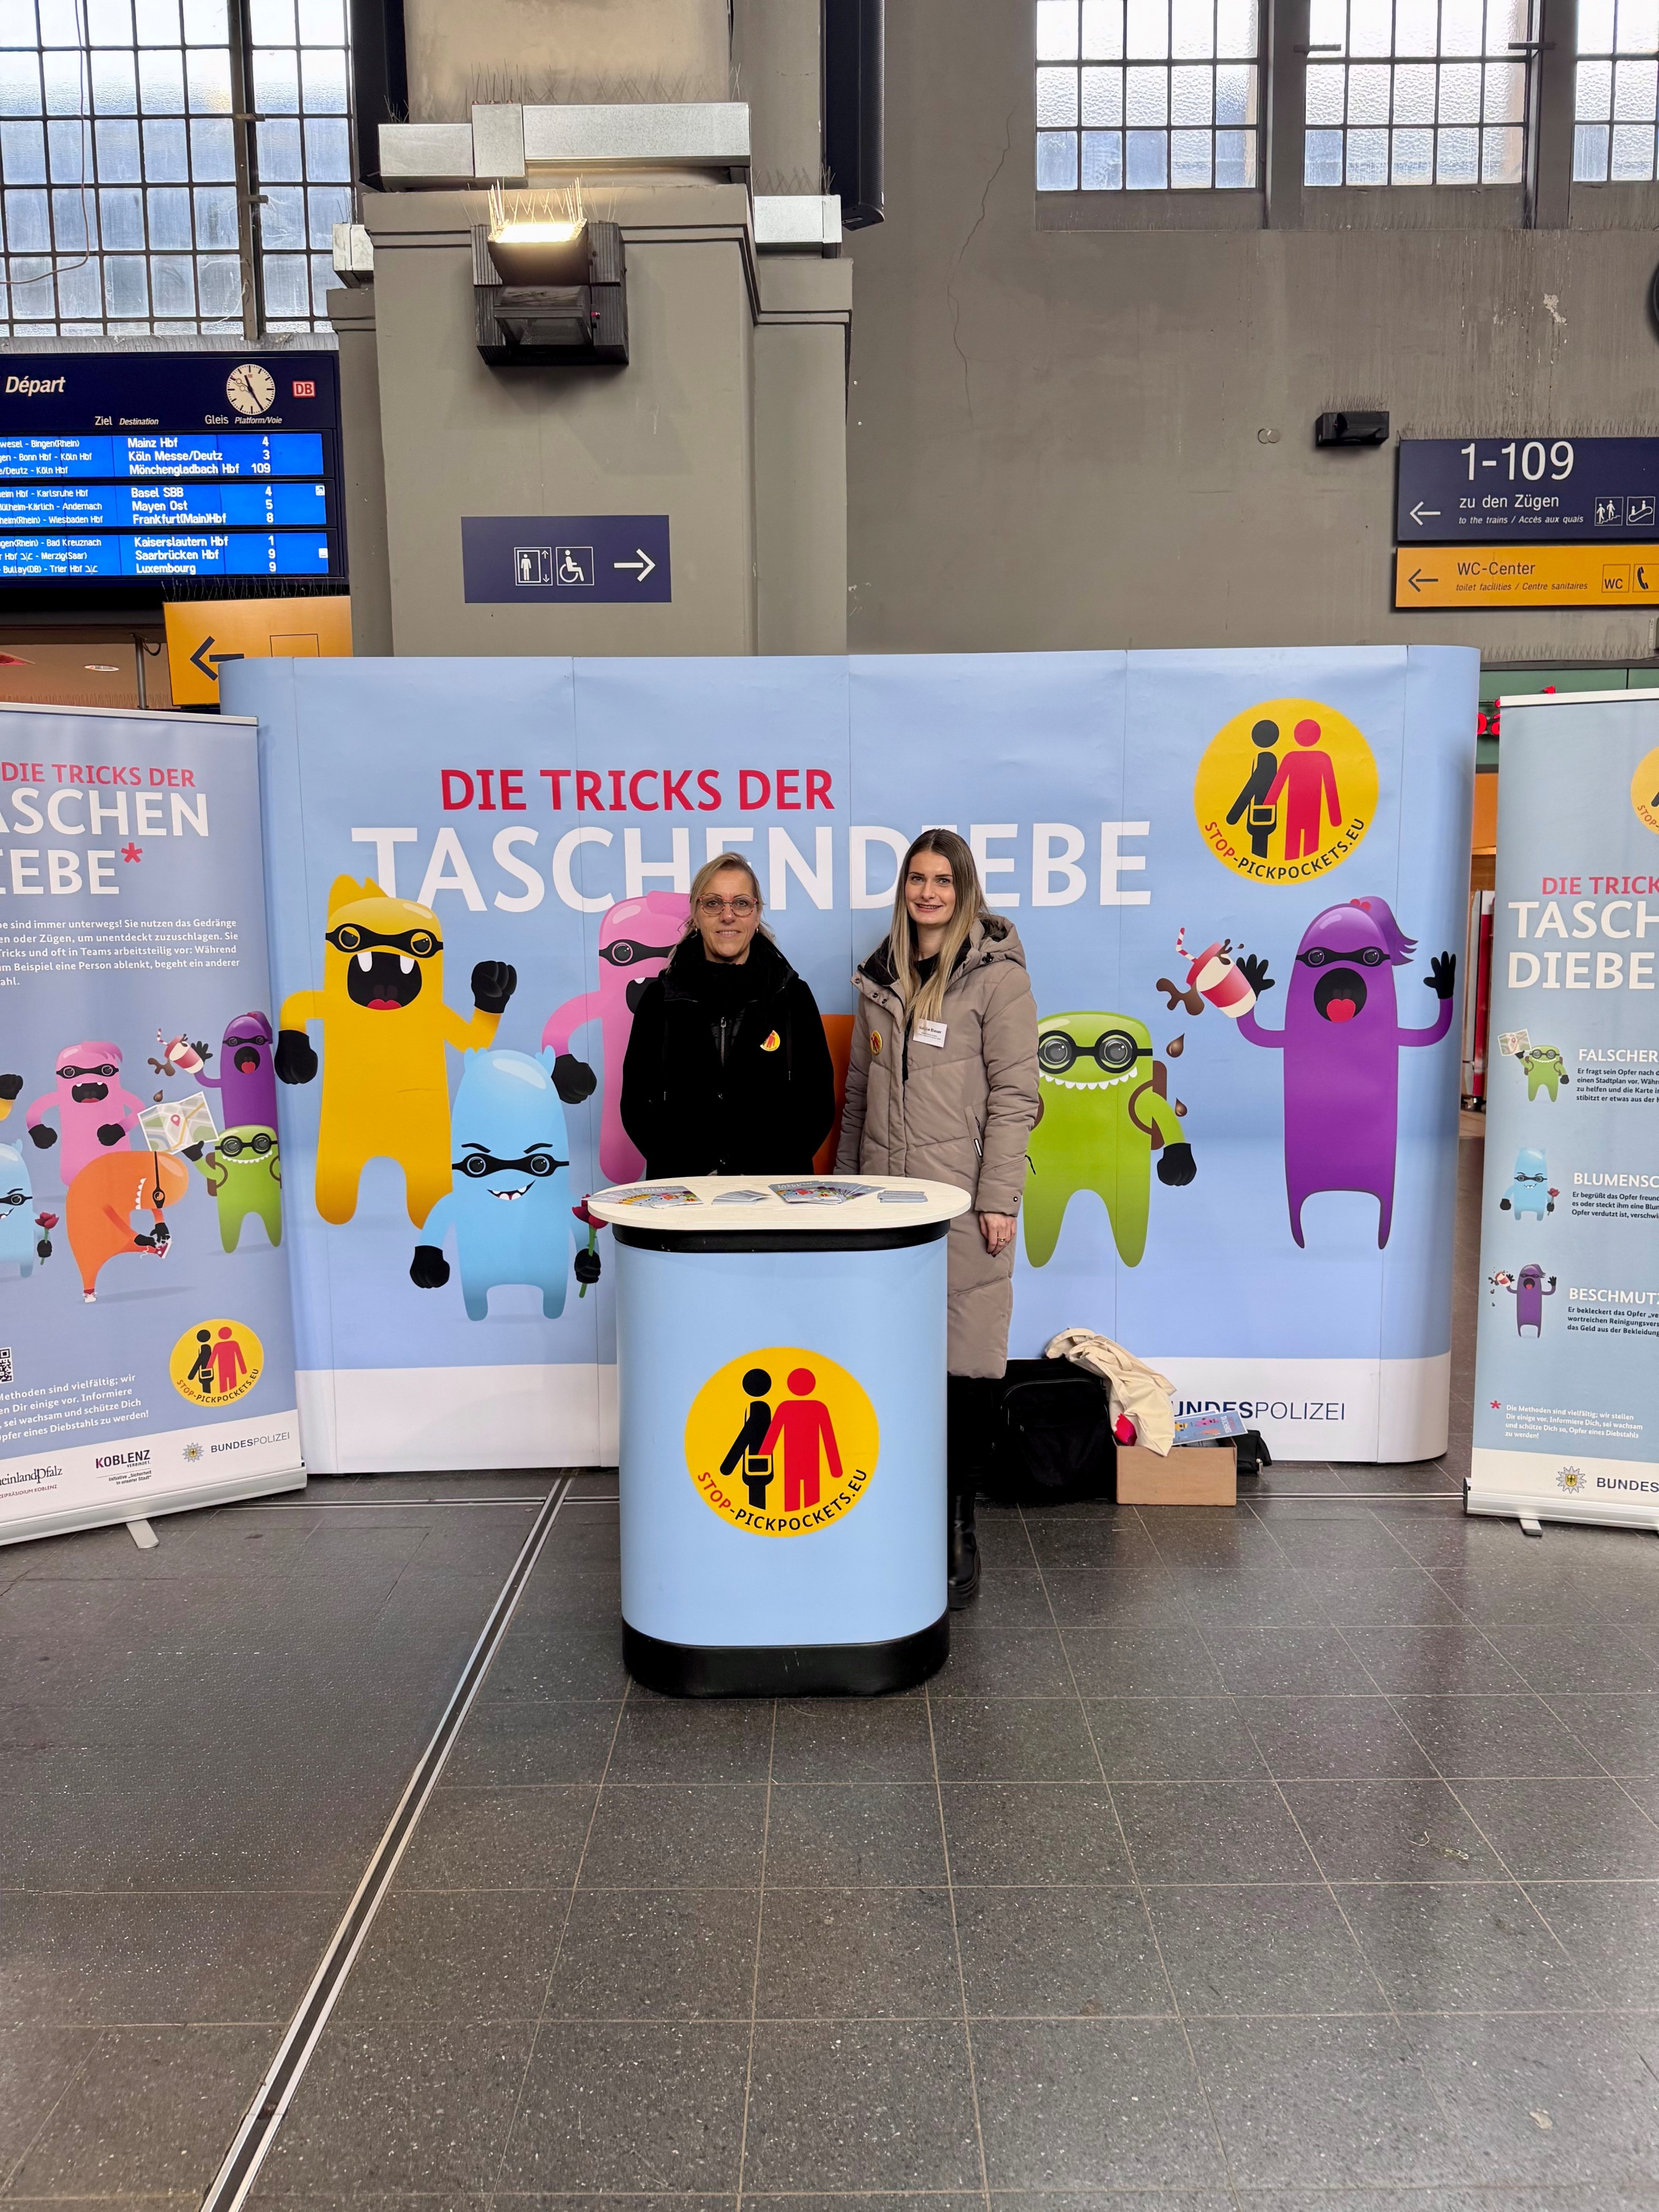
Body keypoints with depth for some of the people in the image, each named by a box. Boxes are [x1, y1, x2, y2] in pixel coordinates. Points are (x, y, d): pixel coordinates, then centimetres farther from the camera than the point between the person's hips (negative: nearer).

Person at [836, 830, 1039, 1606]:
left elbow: (1014, 1093, -6)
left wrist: (998, 1198, -12)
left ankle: (958, 1531, 13)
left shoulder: (996, 974, -2)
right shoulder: (881, 977, 14)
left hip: (962, 1202, -4)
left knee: (965, 1366, 0)